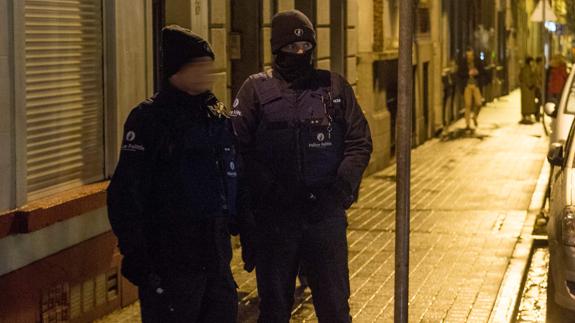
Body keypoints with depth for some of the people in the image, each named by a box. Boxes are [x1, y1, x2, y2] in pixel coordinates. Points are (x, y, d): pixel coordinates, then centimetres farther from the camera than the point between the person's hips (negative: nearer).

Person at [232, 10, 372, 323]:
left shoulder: (335, 87, 6)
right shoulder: (256, 89, 1)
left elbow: (359, 142, 4)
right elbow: (239, 150, -6)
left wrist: (343, 185, -11)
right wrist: (265, 192, -17)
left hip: (325, 213, 1)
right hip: (272, 215, -1)